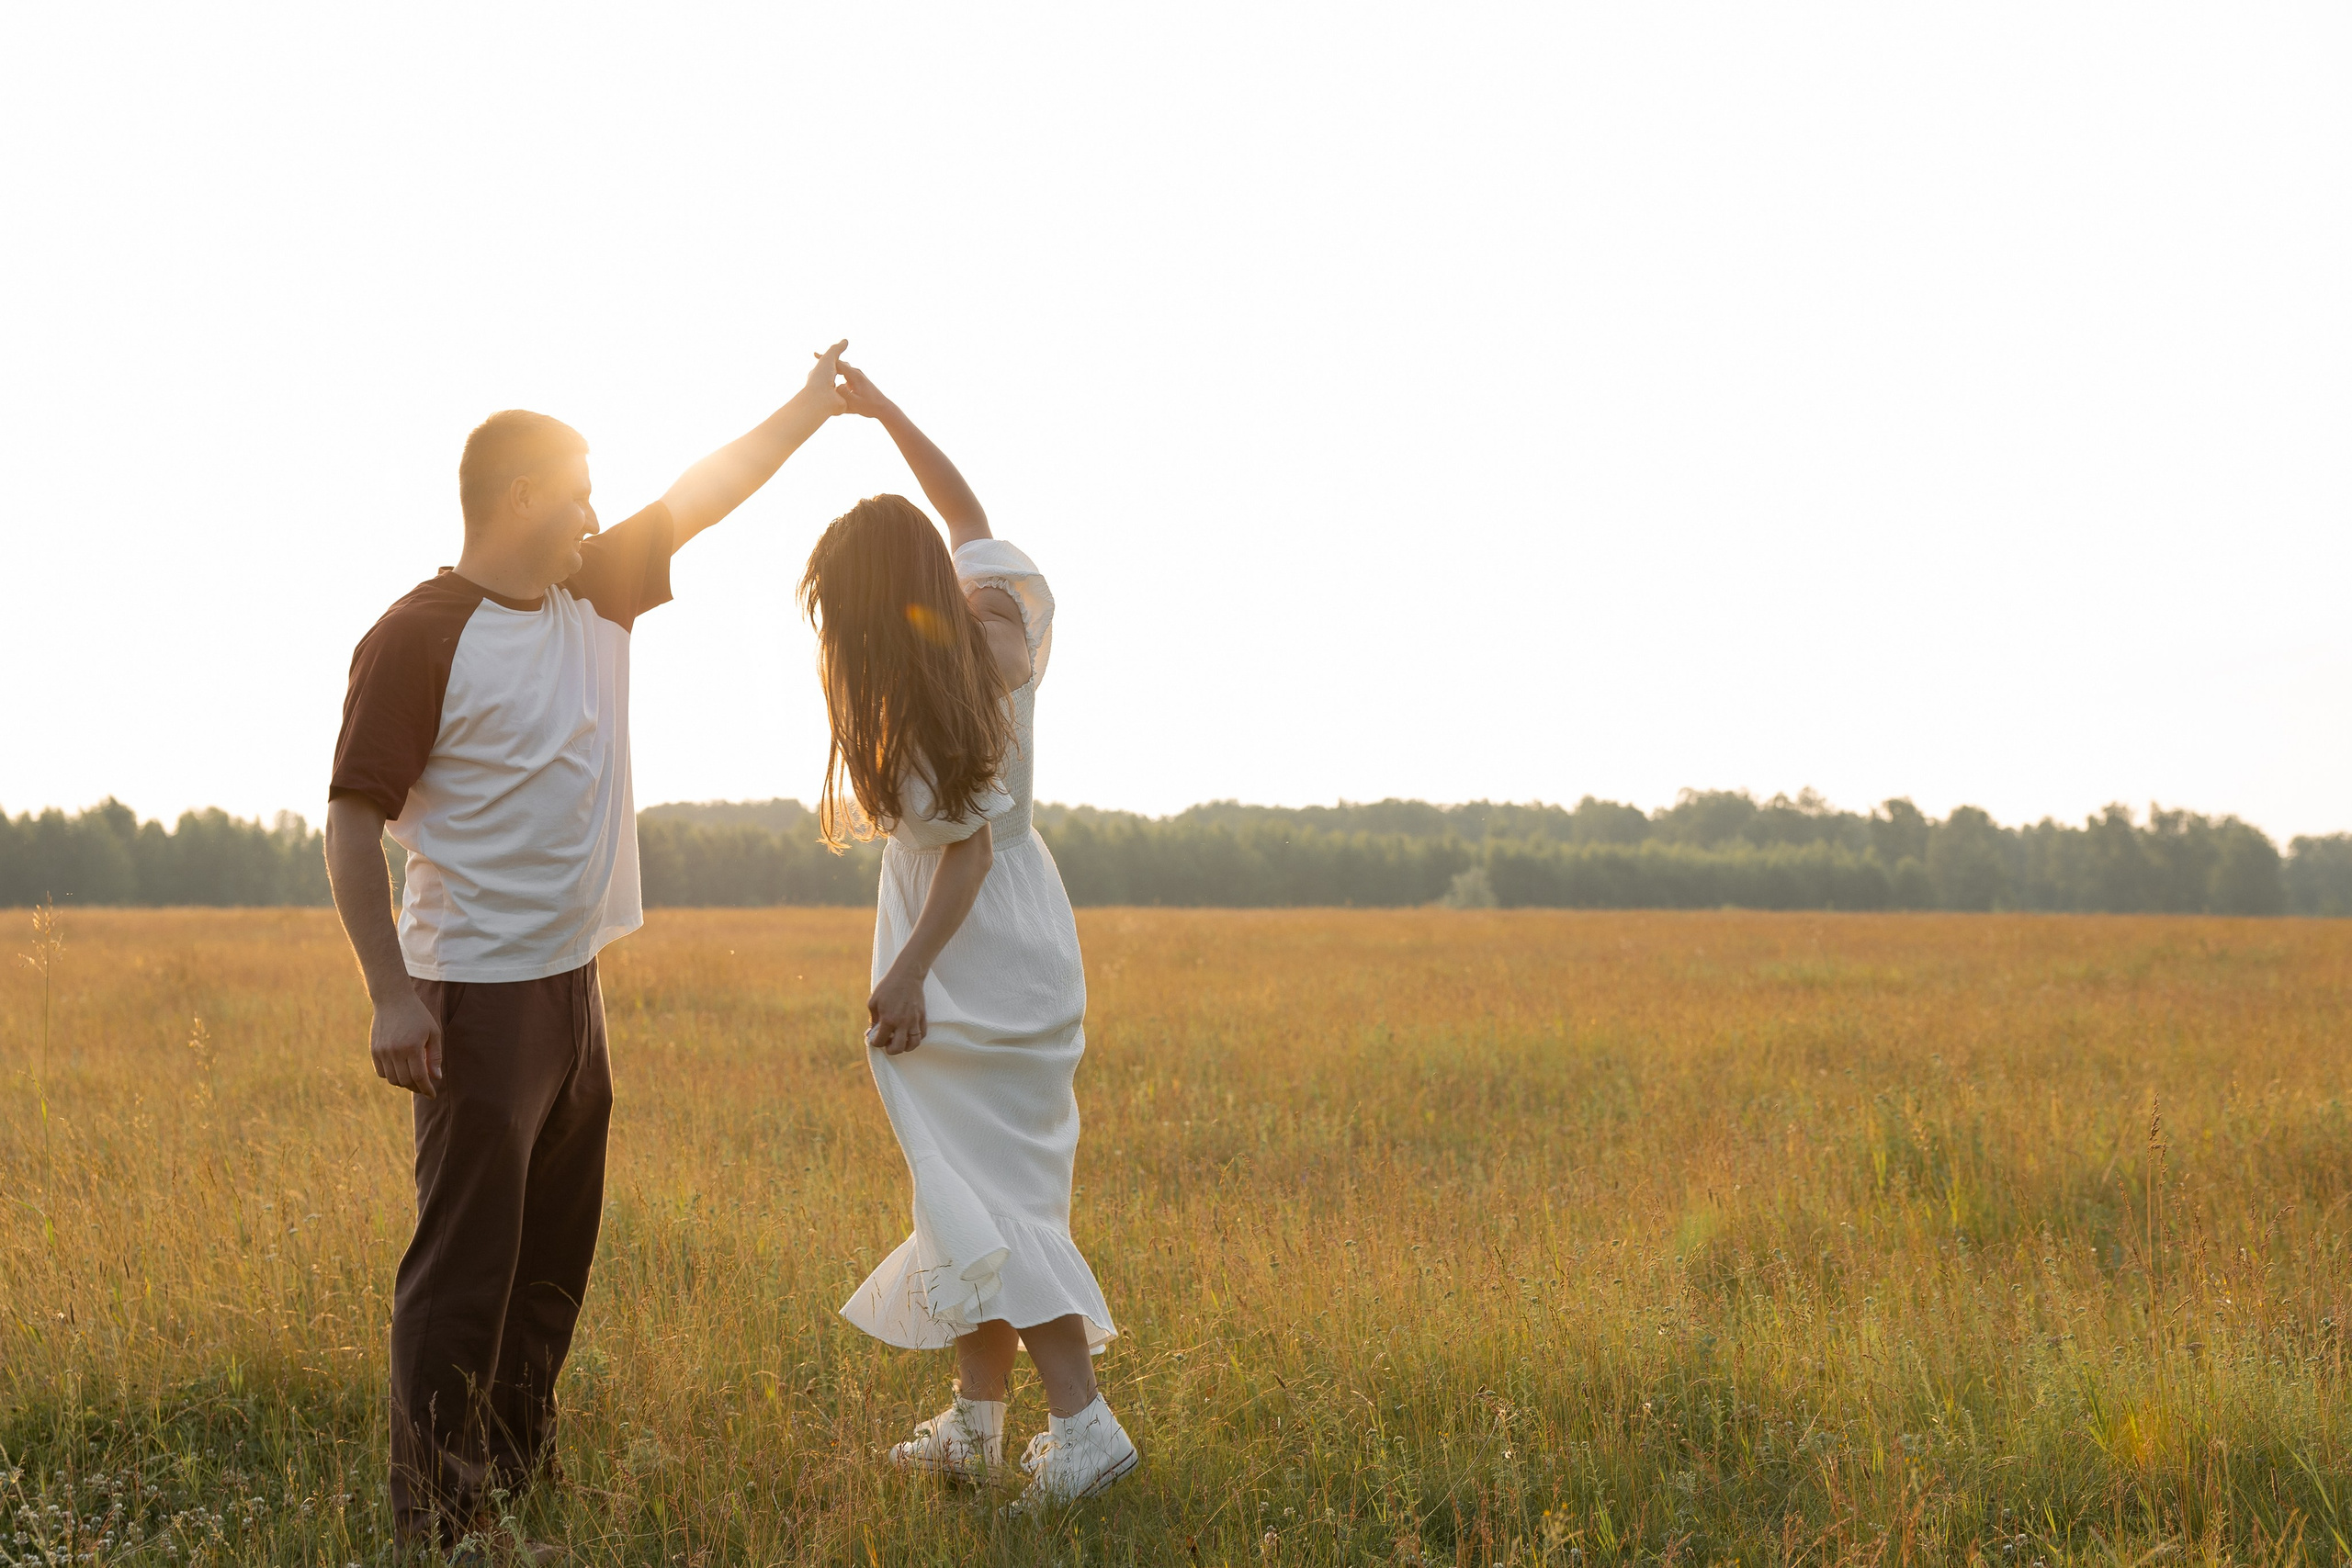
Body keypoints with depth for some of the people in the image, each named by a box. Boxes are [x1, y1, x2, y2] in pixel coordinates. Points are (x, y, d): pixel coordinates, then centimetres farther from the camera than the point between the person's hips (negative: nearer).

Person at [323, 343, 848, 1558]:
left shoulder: (595, 597, 8)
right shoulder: (419, 640, -13)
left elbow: (701, 497, 17)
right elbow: (352, 821, -15)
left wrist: (813, 408, 15)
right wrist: (391, 994, -20)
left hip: (573, 981, 8)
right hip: (478, 993, -8)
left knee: (555, 1254, 16)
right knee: (465, 1263, -5)